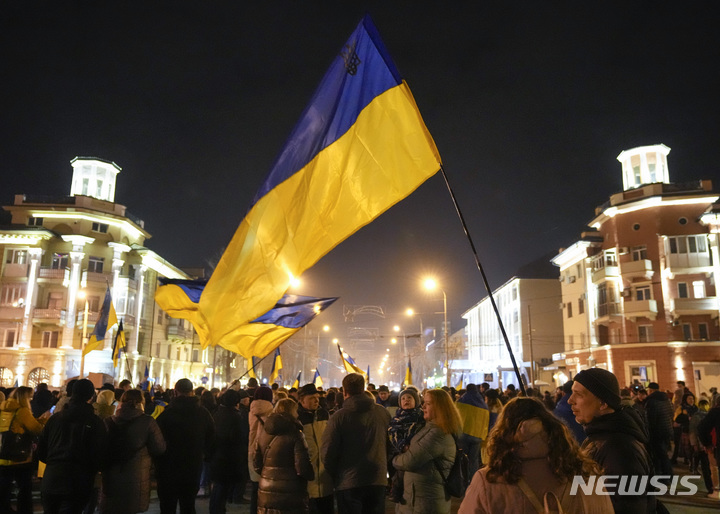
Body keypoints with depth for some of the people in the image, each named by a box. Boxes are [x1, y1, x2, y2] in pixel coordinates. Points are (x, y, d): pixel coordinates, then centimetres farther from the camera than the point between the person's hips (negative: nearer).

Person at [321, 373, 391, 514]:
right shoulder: (383, 413, -3)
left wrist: (335, 476, 7)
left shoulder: (338, 417, -14)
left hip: (348, 483, -3)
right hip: (378, 481, 4)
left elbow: (327, 453, -11)